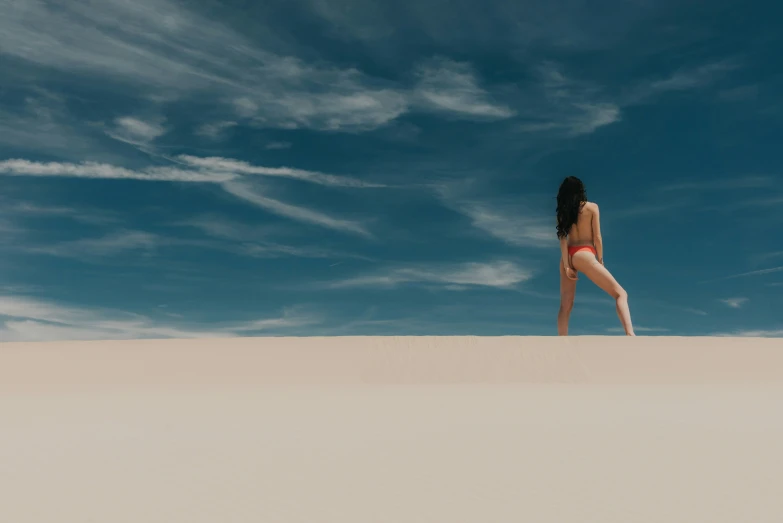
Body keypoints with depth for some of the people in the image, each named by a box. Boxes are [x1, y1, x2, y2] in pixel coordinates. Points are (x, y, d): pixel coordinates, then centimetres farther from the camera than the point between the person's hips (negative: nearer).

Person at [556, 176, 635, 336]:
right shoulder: (592, 207, 3)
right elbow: (597, 237, -2)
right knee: (620, 294, -3)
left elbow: (562, 238, 2)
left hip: (568, 257, 5)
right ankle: (630, 334, -21)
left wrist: (566, 265, -3)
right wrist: (600, 260, 7)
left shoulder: (562, 212, 11)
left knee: (565, 305, 6)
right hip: (584, 255, -5)